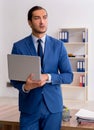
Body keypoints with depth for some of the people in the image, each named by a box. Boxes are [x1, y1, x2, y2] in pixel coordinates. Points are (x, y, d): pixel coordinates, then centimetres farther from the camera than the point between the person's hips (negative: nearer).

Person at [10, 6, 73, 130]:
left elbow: (69, 76, 1)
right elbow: (14, 78, 2)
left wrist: (48, 77, -16)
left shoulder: (58, 45, 2)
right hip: (29, 106, -1)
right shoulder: (18, 46, -1)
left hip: (53, 105, 1)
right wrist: (25, 87, -20)